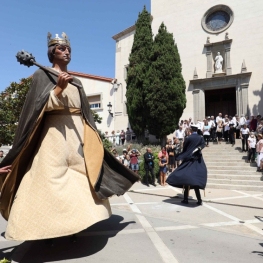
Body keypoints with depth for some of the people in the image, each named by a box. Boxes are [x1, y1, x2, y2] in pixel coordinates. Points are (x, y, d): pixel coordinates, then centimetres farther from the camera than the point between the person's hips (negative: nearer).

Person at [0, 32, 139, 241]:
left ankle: (71, 225, 14)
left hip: (77, 133, 6)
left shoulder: (76, 82, 21)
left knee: (80, 175, 2)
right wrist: (59, 88, -20)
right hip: (55, 133, -6)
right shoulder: (43, 75, 5)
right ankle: (50, 228, 2)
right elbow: (39, 106, -8)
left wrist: (91, 138, 12)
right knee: (52, 177, -9)